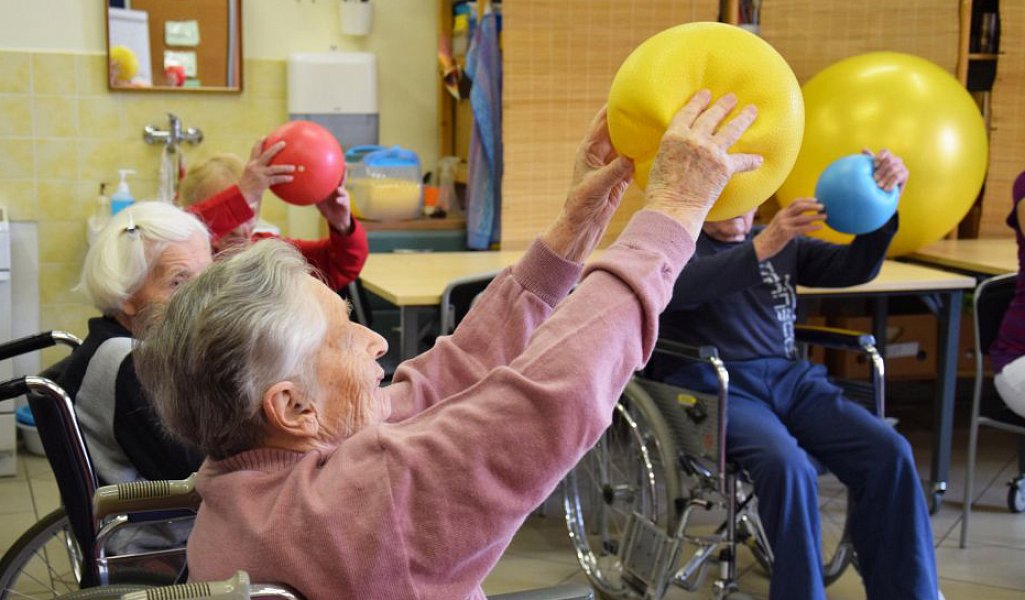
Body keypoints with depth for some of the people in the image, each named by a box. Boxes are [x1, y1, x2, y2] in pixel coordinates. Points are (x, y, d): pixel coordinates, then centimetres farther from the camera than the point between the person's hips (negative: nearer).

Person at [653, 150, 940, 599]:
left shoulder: (784, 244, 21)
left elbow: (854, 268, 9)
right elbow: (683, 287, -19)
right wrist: (762, 247, -34)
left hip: (789, 380, 5)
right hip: (714, 389, -5)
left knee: (888, 452, -19)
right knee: (788, 468, -34)